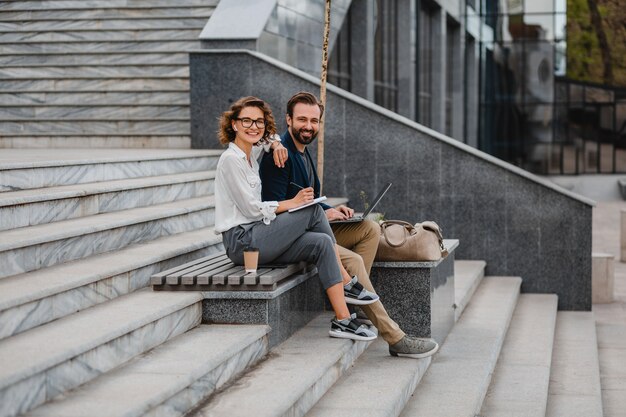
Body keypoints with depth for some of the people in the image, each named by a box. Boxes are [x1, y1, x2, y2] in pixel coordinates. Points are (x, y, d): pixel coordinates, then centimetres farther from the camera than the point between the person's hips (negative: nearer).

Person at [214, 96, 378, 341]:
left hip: (255, 236, 9)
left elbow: (266, 138, 40)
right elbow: (251, 209, -15)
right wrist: (292, 203, -7)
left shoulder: (249, 153, 14)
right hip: (241, 240, -9)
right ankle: (346, 283, -9)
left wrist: (276, 144, 15)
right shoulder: (231, 159, -13)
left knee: (322, 243, -13)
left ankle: (342, 320, -19)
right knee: (314, 210, -17)